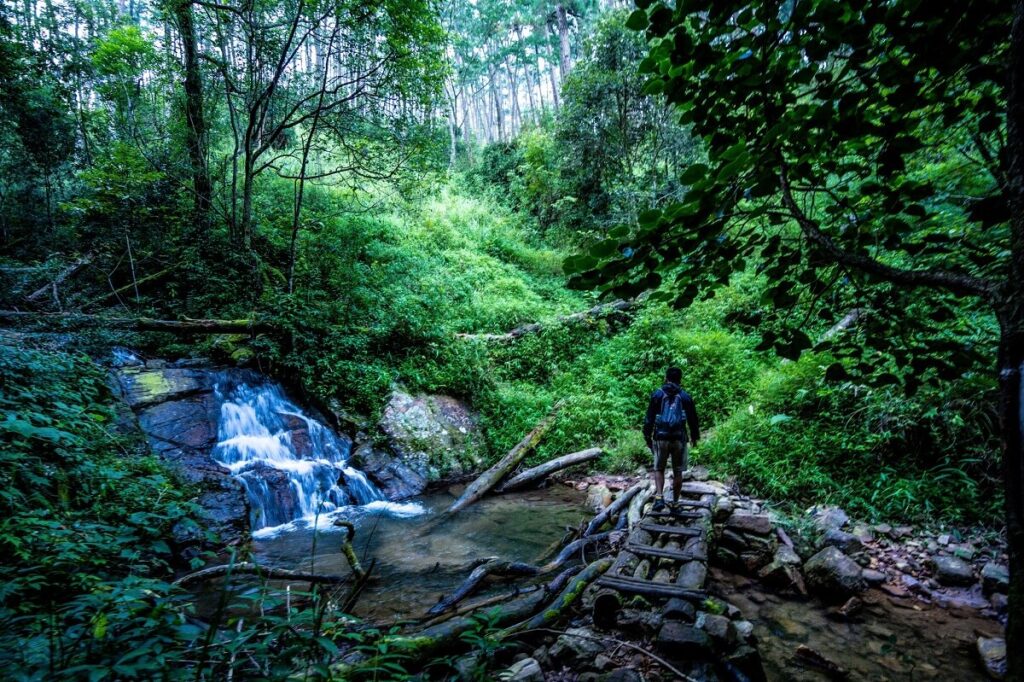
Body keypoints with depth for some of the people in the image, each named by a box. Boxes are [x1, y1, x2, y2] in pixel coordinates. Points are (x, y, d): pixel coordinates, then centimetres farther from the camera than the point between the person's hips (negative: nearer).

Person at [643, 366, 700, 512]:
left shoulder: (657, 395, 3)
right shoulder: (685, 396, 5)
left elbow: (649, 418, 2)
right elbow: (693, 419, 10)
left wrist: (647, 437, 11)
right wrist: (695, 437, 25)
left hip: (661, 438, 0)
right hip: (679, 439, 0)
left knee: (659, 469, 12)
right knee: (677, 472, 12)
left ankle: (659, 497, -6)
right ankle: (675, 503, 16)